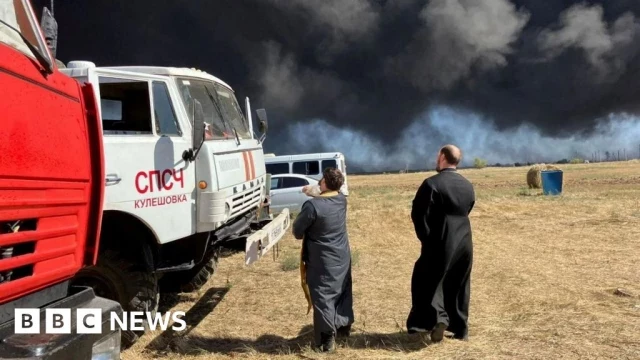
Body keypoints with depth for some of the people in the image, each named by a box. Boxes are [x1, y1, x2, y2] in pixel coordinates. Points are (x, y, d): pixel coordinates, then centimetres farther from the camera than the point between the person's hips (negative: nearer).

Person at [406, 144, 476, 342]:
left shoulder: (432, 183, -14)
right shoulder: (468, 185, 6)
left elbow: (418, 214, -13)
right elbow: (467, 211, 14)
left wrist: (427, 238, -2)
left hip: (440, 243, -6)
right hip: (464, 243, 6)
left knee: (428, 282, 6)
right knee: (458, 286, 16)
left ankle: (438, 317, -11)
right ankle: (461, 329, 22)